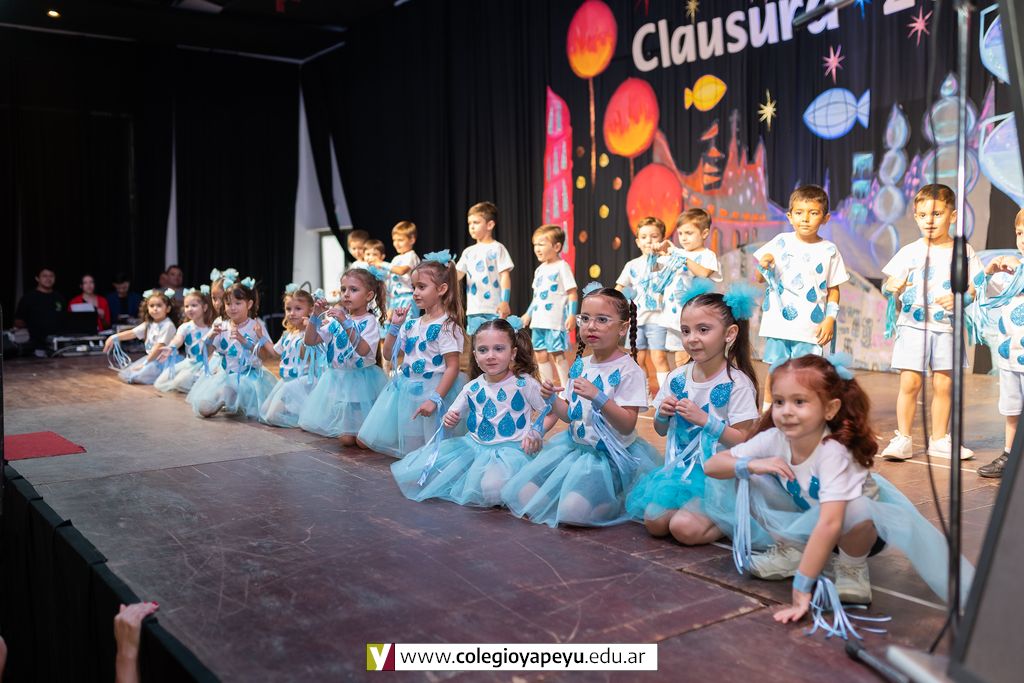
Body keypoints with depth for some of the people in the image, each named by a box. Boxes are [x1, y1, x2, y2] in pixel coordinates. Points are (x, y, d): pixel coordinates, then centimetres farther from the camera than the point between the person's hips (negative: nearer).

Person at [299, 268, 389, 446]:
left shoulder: (369, 321, -10)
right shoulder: (336, 319, 6)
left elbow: (363, 350, -26)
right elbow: (310, 341, 6)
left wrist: (346, 323, -30)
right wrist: (315, 317, -7)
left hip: (362, 381, -4)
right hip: (338, 381, 4)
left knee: (363, 441, -6)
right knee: (346, 439, 1)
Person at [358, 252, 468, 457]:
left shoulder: (446, 326, -14)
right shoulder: (412, 324, 8)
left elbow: (452, 367, -18)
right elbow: (388, 354, 16)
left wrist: (435, 399, -24)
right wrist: (394, 326, 4)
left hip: (432, 390, -8)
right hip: (406, 391, 8)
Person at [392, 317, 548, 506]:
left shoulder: (524, 383, -6)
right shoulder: (471, 388, 6)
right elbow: (453, 416, 17)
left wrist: (535, 434, -14)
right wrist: (449, 421, -6)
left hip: (510, 448, -5)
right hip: (473, 445, 5)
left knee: (492, 487, -42)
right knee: (409, 472, -6)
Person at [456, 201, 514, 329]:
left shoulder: (497, 248, -2)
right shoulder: (468, 252, 15)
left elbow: (505, 275, -7)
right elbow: (457, 274, 10)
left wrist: (505, 301, -17)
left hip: (494, 310, -6)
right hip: (473, 310, 6)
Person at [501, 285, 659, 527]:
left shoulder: (629, 371, -14)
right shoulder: (579, 366, 6)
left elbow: (627, 426, -19)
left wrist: (598, 397, -30)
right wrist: (552, 399, -6)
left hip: (610, 455, -6)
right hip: (575, 444, 6)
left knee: (572, 510, -25)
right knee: (523, 493, -5)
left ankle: (619, 501, 1)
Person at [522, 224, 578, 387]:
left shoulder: (562, 266, -7)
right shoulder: (540, 269, 15)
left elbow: (572, 292, -10)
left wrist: (572, 314, -17)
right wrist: (528, 314, 24)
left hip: (556, 320, -8)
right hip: (539, 321, 8)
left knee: (557, 353, -5)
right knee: (541, 354, 10)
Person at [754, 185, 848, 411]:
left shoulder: (829, 251, 4)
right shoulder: (781, 242, 3)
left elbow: (833, 290, 7)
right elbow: (760, 279, 7)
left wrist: (830, 319, -4)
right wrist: (763, 266, -14)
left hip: (811, 327, 0)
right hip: (778, 323, 0)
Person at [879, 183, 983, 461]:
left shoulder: (963, 251, 5)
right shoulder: (910, 252, 2)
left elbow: (975, 288, 6)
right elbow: (893, 286, -2)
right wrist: (894, 289, -25)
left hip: (948, 327, 1)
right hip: (913, 325, -1)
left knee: (943, 384, 5)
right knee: (910, 382, -6)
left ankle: (939, 440, 17)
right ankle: (903, 439, 4)